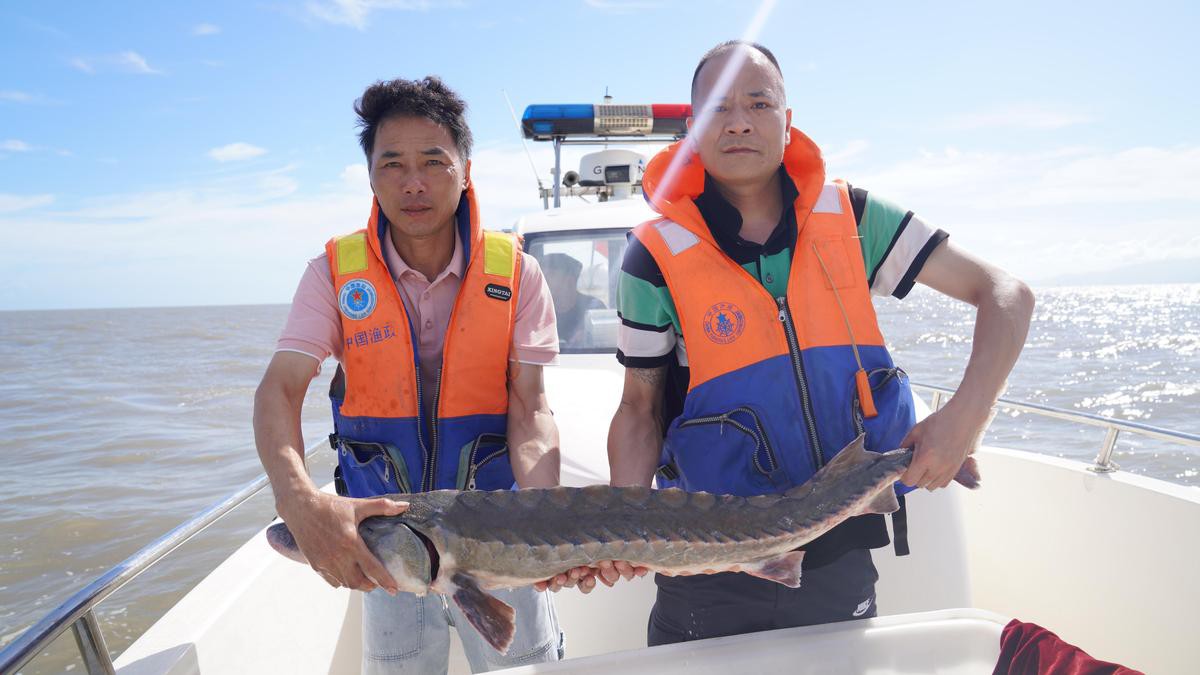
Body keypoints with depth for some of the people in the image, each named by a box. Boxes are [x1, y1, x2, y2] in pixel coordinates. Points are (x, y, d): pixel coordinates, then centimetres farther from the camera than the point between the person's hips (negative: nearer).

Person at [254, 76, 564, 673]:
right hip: (378, 532, 1)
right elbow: (279, 389, -16)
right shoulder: (336, 271, -7)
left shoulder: (515, 271, -8)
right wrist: (298, 498, -36)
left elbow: (529, 408, -13)